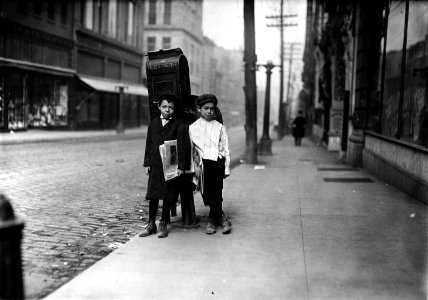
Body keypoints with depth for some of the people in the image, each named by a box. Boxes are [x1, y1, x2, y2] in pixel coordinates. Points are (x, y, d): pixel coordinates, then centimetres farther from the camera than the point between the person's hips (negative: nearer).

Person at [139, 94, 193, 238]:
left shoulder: (179, 125, -4)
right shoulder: (153, 123, 10)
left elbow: (183, 146, -8)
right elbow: (149, 144, 12)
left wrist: (181, 166, -13)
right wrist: (147, 163, 7)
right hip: (155, 165, 3)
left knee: (168, 196, 4)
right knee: (153, 195, 7)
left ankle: (163, 224, 18)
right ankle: (151, 224, 19)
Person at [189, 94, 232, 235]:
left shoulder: (220, 127, 13)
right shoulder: (192, 127, 12)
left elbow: (226, 149, 14)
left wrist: (227, 168, 8)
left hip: (218, 161, 0)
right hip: (202, 161, 0)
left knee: (217, 190, -14)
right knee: (207, 191, -13)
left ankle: (212, 219, -4)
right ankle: (221, 217, -3)